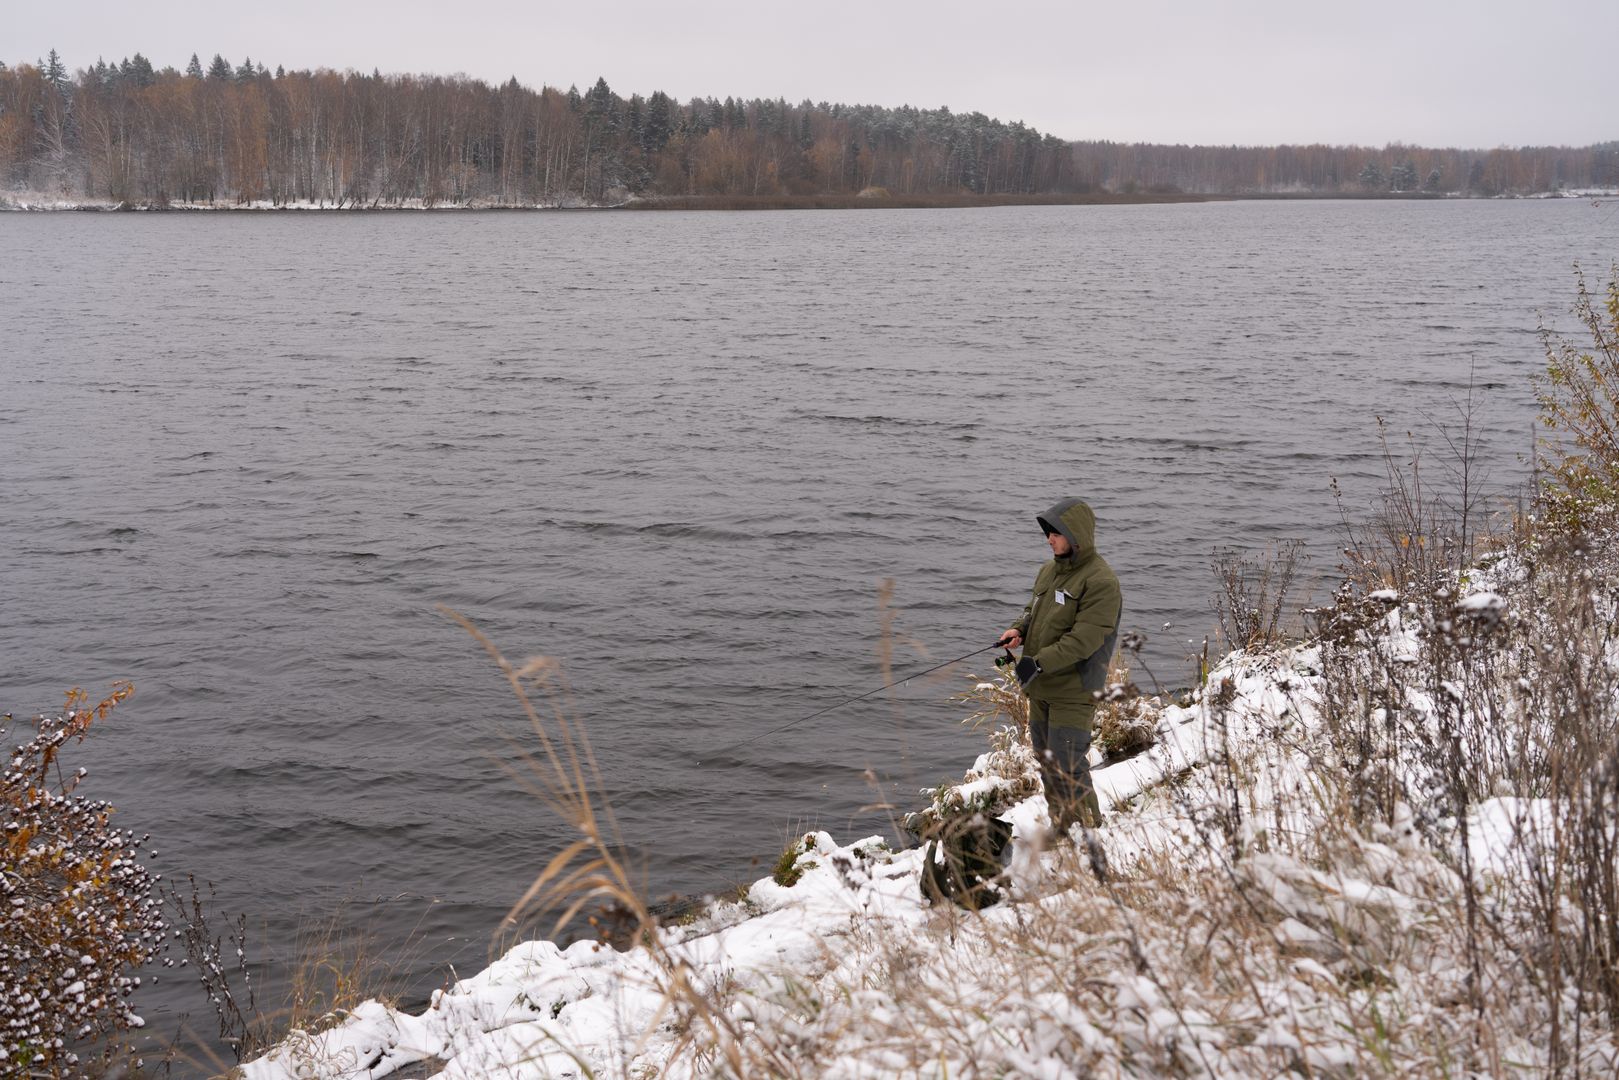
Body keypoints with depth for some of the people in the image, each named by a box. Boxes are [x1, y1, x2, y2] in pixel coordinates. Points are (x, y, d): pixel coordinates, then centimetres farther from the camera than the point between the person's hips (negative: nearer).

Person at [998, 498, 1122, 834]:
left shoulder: (1099, 580, -16)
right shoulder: (1048, 571, 11)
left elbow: (1085, 638, -23)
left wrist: (1039, 662, -26)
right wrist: (1019, 631, 1)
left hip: (1073, 690, -8)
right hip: (1041, 688, 9)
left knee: (1068, 764, -9)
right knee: (1046, 759, 15)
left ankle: (1087, 830, 5)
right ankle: (1061, 826, 29)